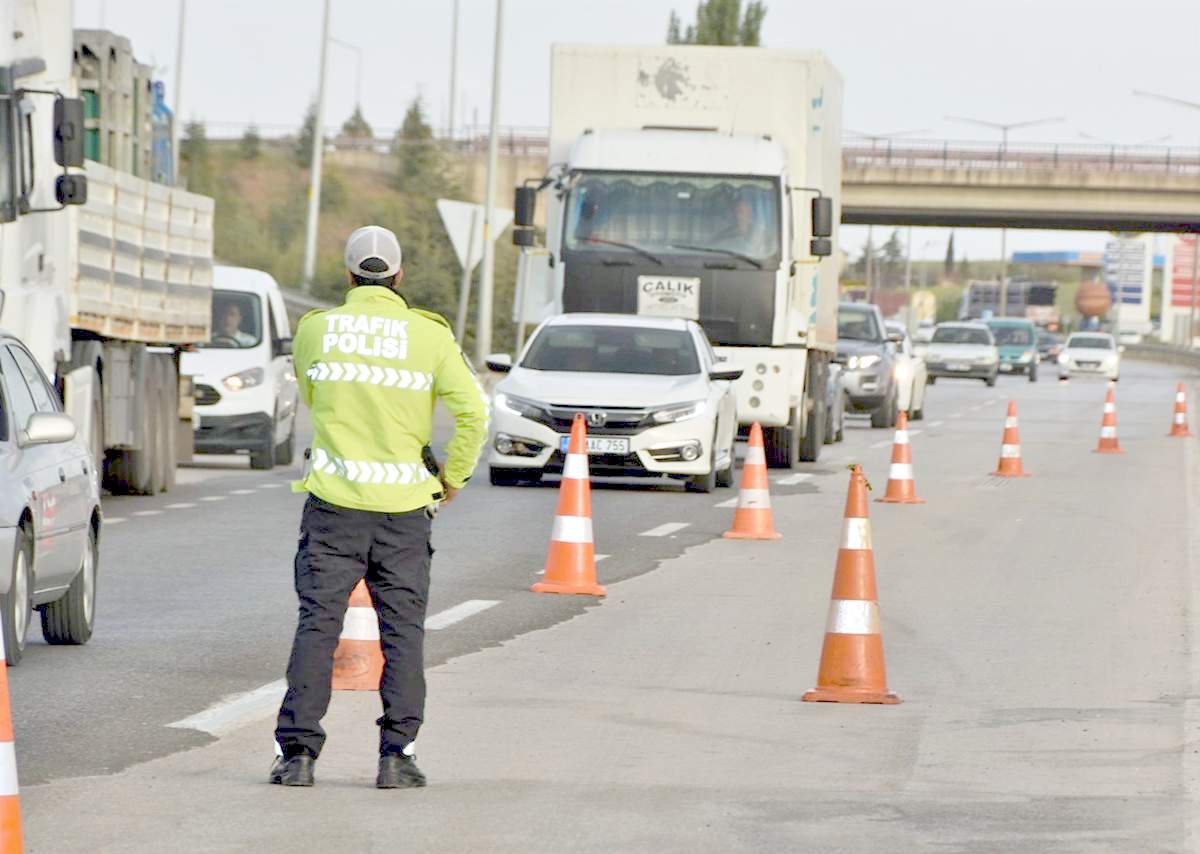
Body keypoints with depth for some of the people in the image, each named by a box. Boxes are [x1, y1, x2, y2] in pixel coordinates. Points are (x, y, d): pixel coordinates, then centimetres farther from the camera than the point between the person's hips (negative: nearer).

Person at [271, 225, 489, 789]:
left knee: (317, 624, 3)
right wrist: (453, 478, 9)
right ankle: (397, 755, 2)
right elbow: (473, 413, -5)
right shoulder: (429, 335, -2)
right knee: (403, 631, 6)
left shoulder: (315, 330, 2)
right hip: (403, 506, -1)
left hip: (333, 499, 1)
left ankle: (298, 752, -2)